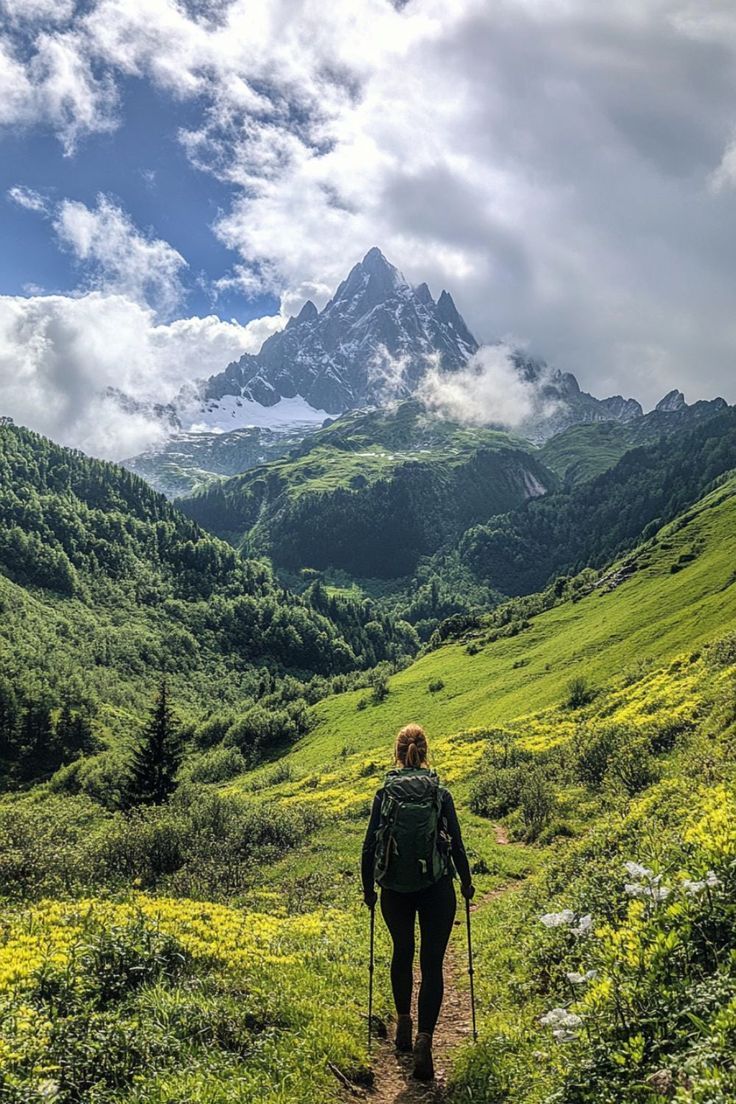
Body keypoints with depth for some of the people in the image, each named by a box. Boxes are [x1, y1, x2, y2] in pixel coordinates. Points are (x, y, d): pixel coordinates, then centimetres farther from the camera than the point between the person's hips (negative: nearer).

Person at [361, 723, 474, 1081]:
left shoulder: (385, 795, -5)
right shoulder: (441, 794, -5)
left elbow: (370, 845, -2)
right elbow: (456, 844, 1)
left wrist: (368, 887, 11)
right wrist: (466, 881, 16)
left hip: (395, 890, 1)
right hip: (437, 890, -1)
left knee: (402, 953, 23)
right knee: (432, 964, 3)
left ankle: (403, 1022, 32)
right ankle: (424, 1039, -9)